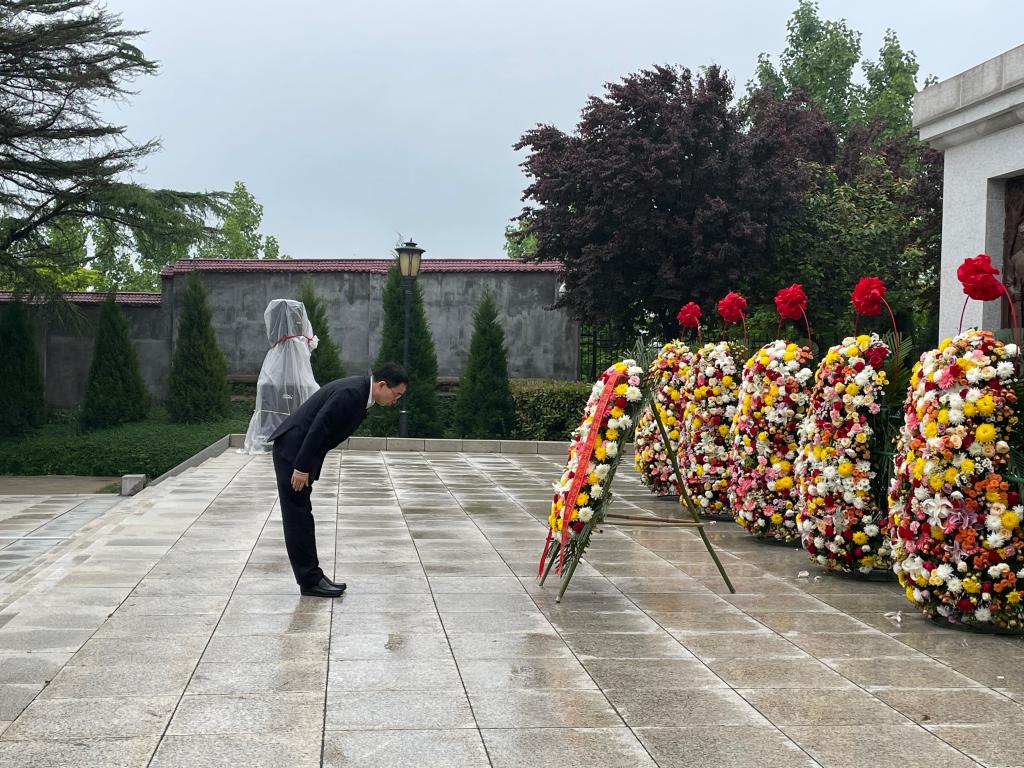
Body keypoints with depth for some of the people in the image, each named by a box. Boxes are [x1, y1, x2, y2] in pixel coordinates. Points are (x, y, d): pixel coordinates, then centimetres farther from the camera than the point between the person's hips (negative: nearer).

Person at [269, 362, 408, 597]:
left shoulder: (360, 391, 9)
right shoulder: (351, 392, -22)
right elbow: (318, 428, -24)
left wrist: (305, 467, 15)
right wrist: (301, 468, -21)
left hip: (301, 451, 10)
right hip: (292, 451, -10)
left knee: (301, 517, 13)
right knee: (298, 517, -4)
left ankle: (311, 576, 19)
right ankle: (310, 580, 1)